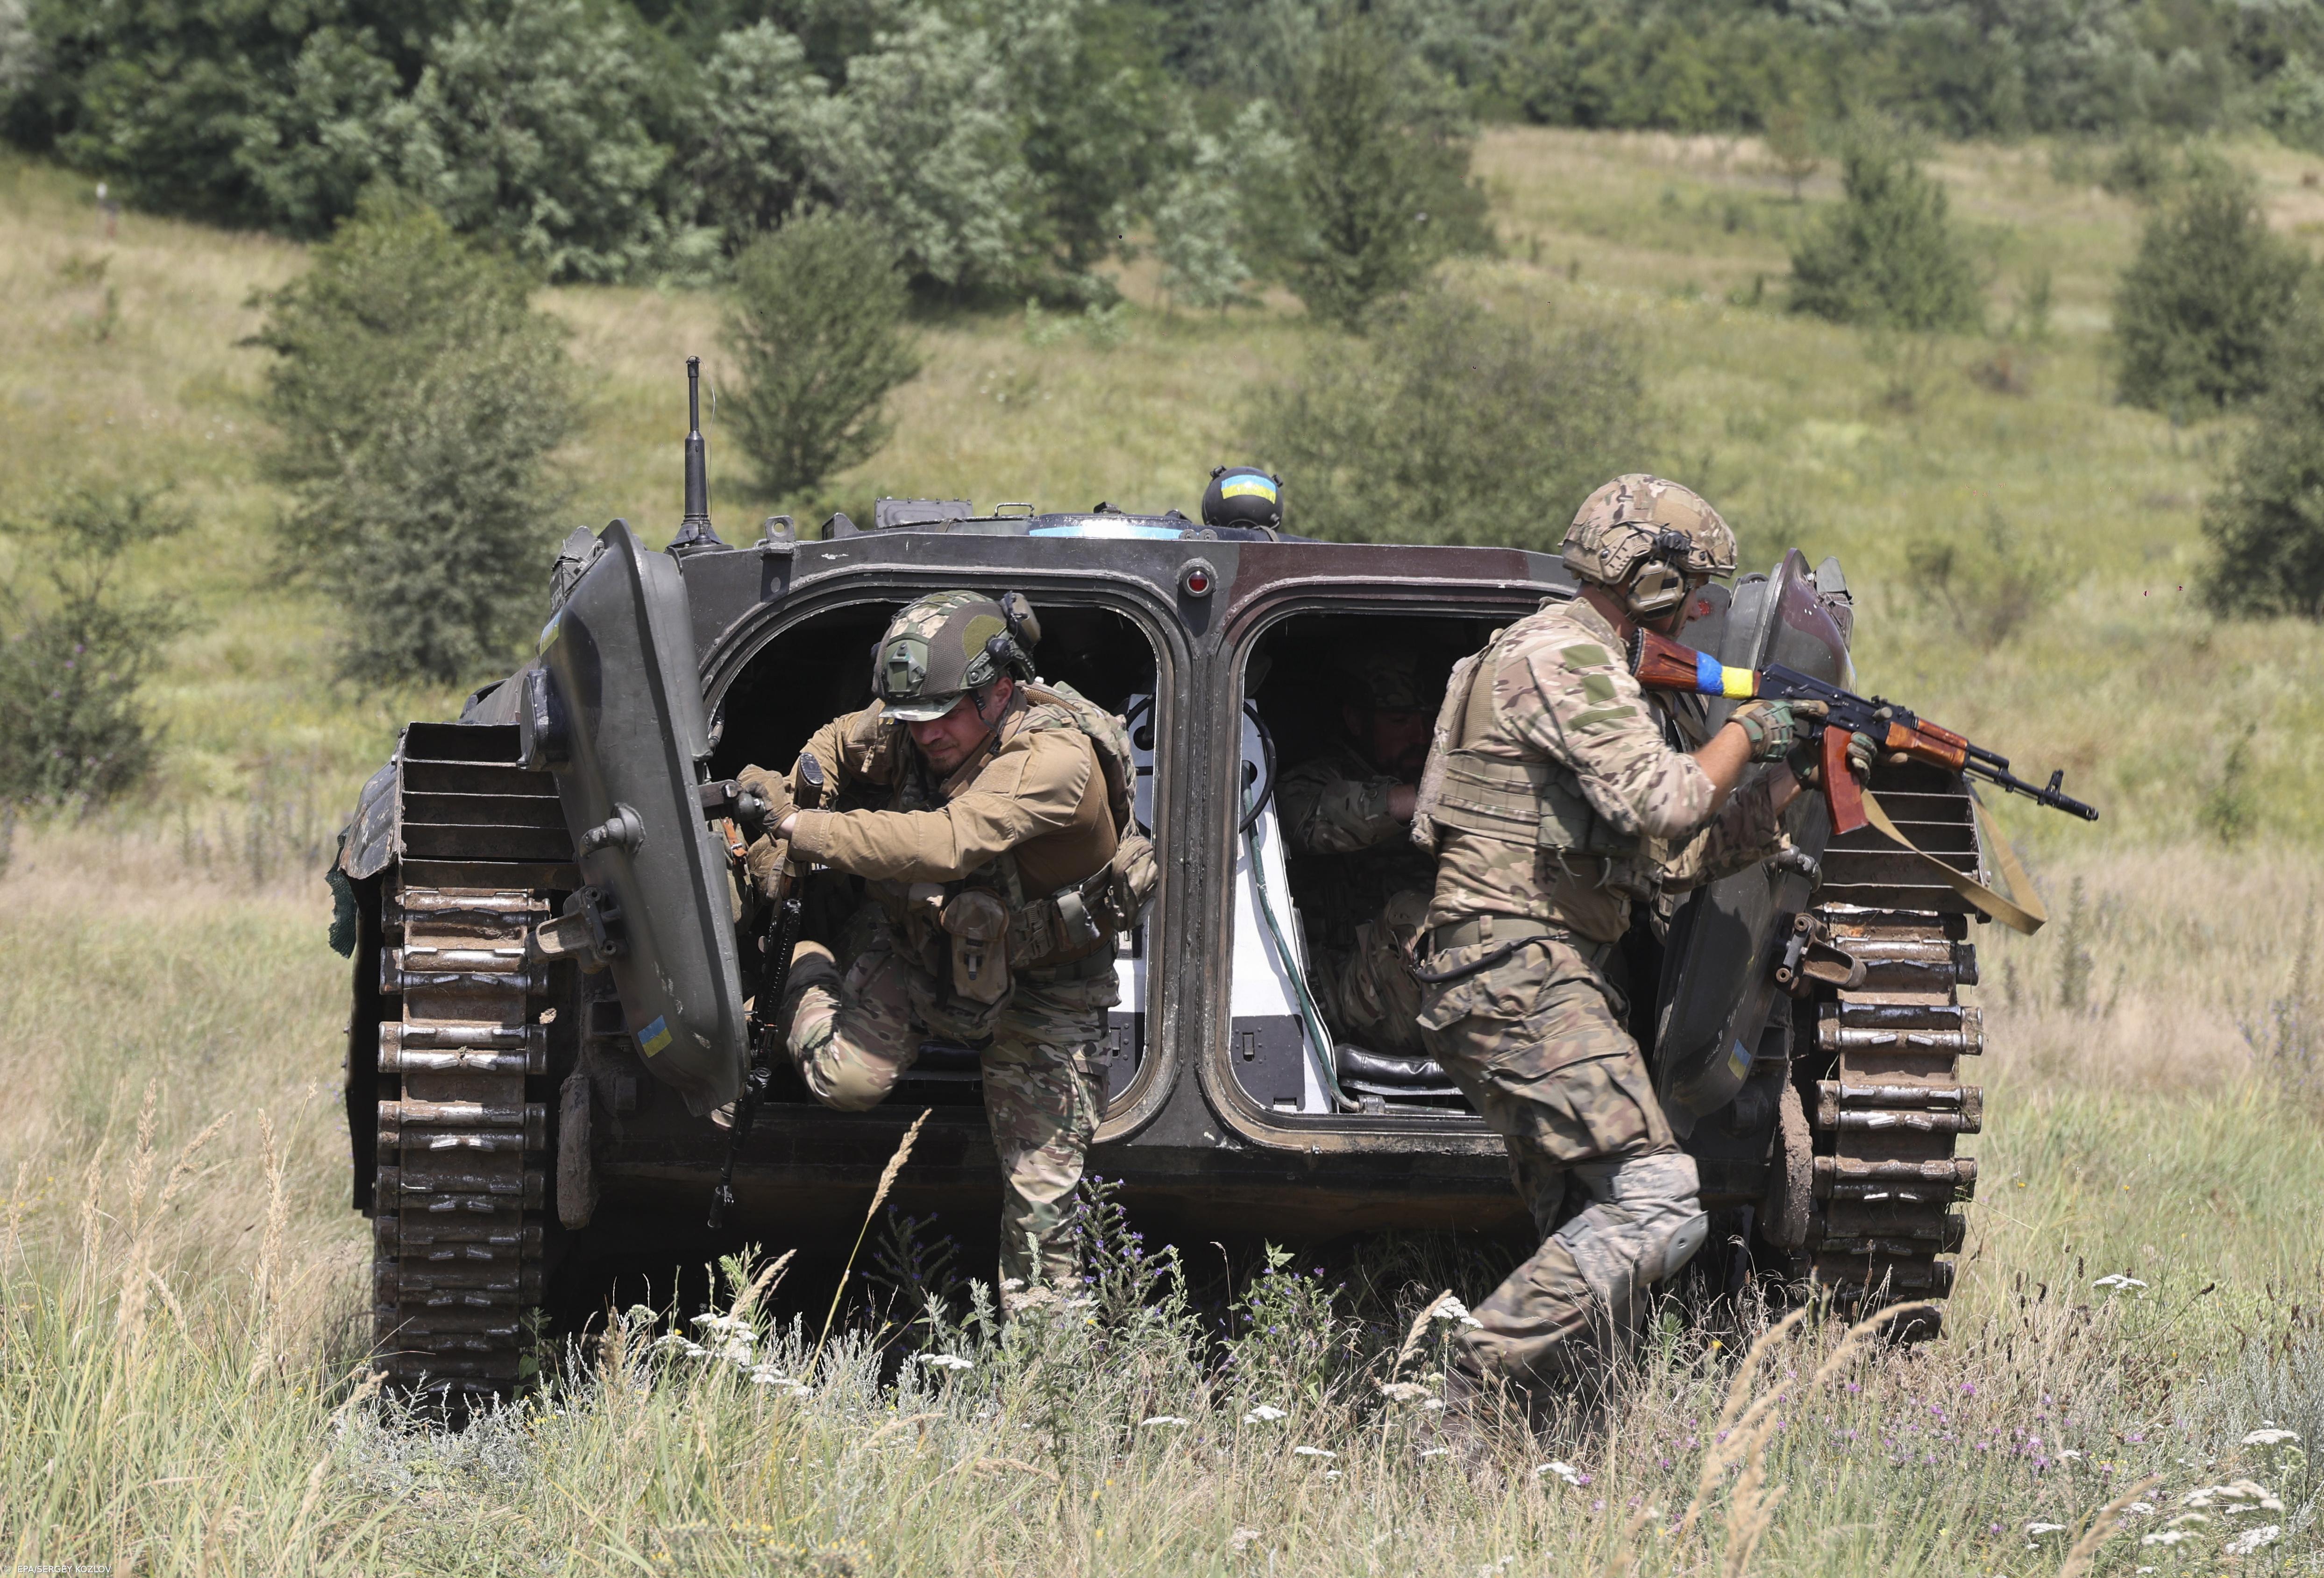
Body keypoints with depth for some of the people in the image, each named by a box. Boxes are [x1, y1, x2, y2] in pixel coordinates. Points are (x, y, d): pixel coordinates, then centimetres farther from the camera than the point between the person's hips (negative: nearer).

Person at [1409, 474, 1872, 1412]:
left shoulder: (1597, 670, 23)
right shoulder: (1563, 658, -10)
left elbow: (1674, 858, 22)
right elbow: (1661, 803, -20)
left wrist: (1792, 780, 15)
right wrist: (1746, 733, -3)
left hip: (1533, 984, 11)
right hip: (1521, 975, -11)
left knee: (1588, 1232, 9)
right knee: (1658, 1205, -18)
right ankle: (1473, 1400, -21)